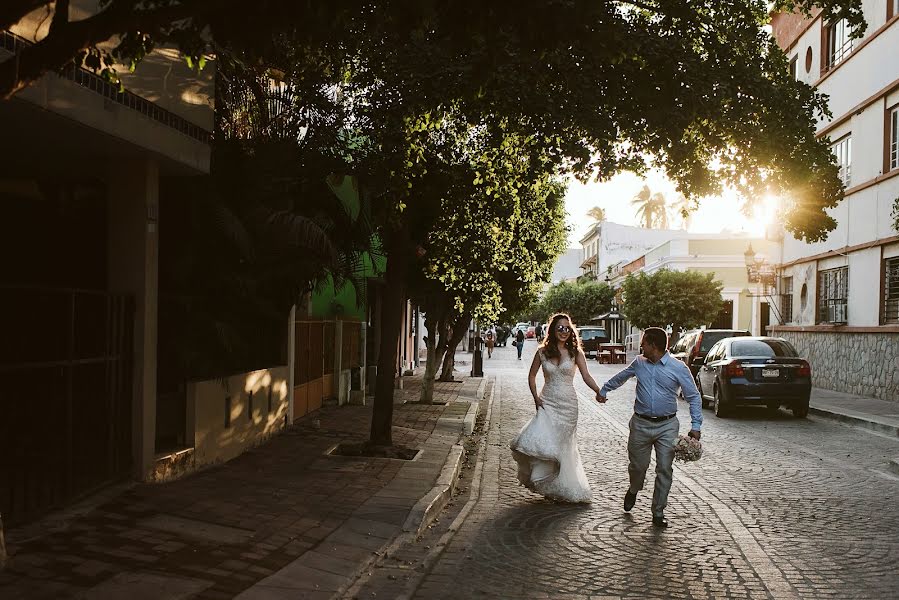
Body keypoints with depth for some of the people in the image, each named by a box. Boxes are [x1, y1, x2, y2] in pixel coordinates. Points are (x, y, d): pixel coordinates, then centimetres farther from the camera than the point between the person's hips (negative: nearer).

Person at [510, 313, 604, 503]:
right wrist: (536, 397, 0)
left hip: (568, 404, -1)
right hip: (547, 403, 1)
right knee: (540, 441, -15)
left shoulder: (575, 353, 0)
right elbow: (532, 375, 11)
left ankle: (561, 487, 17)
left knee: (562, 445, 1)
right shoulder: (542, 352, 2)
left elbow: (586, 376, -8)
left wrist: (598, 391, -25)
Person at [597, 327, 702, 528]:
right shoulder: (639, 363, 6)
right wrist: (603, 390, 37)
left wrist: (696, 426, -9)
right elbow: (619, 378, 25)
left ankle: (658, 513, 12)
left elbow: (694, 397, -1)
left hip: (667, 427, -2)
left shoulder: (678, 368, -5)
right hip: (641, 424, 2)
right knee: (638, 465, 9)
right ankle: (633, 491, 42)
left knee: (664, 470, -1)